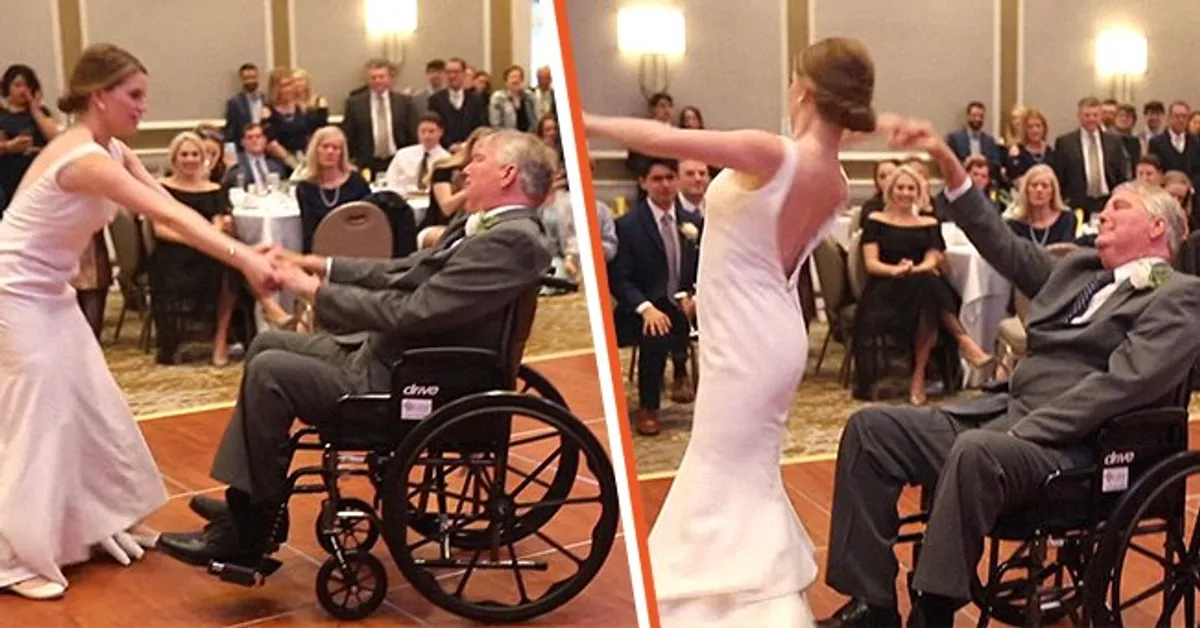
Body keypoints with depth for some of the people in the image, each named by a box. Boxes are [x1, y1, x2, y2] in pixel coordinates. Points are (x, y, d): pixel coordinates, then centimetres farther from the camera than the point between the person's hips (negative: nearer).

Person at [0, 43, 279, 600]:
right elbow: (167, 216, -36)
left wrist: (242, 248, -15)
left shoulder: (113, 151, 2)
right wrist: (241, 257, -40)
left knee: (93, 406, 11)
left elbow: (171, 208, -4)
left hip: (50, 292, 9)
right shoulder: (86, 158, -27)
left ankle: (103, 524, 25)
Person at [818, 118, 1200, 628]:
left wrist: (1024, 432, -21)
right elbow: (1005, 247, 24)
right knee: (871, 427, -9)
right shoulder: (1078, 267, 23)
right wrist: (948, 163, 14)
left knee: (975, 452, -39)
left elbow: (1123, 382, -14)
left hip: (1067, 443, -8)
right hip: (1000, 412, 8)